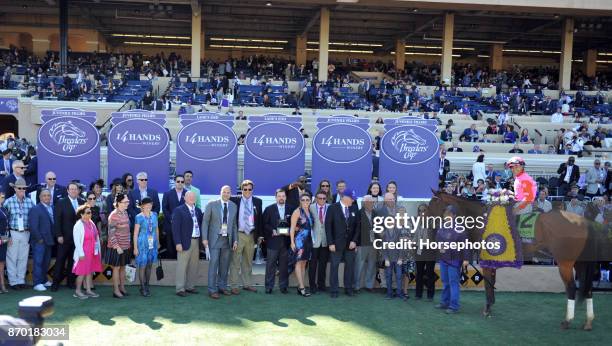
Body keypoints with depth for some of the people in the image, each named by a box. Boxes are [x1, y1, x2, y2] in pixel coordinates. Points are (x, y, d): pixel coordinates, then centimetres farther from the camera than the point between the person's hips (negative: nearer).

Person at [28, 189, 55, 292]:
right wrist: (39, 239, -15)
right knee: (38, 262, -1)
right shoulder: (35, 209, -8)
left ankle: (44, 280, 27)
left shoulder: (52, 209, 11)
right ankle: (37, 283, 4)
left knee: (46, 262, 15)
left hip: (48, 240, 7)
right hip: (39, 241, -7)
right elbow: (33, 227, -14)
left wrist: (53, 238, 4)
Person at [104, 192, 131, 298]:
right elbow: (111, 233, -18)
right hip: (117, 247, -7)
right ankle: (116, 291, 12)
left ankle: (122, 287, 26)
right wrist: (117, 246, -19)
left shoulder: (125, 212, 5)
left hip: (126, 246, 7)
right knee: (116, 268, 3)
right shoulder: (114, 215, -17)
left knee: (123, 267, 14)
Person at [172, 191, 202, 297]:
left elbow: (201, 225, 15)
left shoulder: (198, 211, 14)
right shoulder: (179, 210, -3)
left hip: (197, 241, 6)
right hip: (185, 242, -6)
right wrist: (178, 243, -15)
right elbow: (175, 228, -9)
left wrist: (202, 239, 4)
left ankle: (190, 286, 20)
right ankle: (180, 289, 3)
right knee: (182, 266, -3)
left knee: (193, 266, 10)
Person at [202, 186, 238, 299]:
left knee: (225, 265, 9)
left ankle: (222, 287, 21)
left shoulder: (233, 206, 7)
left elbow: (234, 224, 11)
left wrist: (235, 240, 6)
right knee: (214, 264, -5)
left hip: (228, 239, 4)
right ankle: (212, 290, 2)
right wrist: (204, 238, -7)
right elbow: (205, 222, -1)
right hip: (215, 239, -4)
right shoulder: (212, 204, -3)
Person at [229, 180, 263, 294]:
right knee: (235, 262, -1)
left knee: (248, 261, 13)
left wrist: (260, 235, 4)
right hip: (238, 234, -3)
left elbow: (260, 219, 8)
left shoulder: (257, 201, 6)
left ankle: (247, 284, 22)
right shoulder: (235, 200, -1)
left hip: (251, 235, 3)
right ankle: (234, 286, 6)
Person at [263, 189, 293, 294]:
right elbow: (264, 224, 0)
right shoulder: (269, 209, 3)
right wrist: (272, 231, -12)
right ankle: (269, 287, 10)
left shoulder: (290, 209, 9)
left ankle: (283, 286, 15)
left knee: (284, 265, 5)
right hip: (273, 241, -2)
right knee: (271, 265, 2)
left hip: (285, 241, 2)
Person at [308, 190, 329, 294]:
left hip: (325, 240, 2)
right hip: (314, 240, -1)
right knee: (312, 264, 3)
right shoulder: (311, 208, -2)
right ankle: (312, 285, 12)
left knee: (323, 264, 9)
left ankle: (321, 284, 20)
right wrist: (310, 236, -10)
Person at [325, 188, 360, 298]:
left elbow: (357, 226, 6)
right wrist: (330, 243, -11)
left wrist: (354, 241, -4)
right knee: (334, 266, 3)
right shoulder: (333, 208, -6)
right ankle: (334, 290, 12)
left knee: (350, 266, 7)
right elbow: (328, 226, -6)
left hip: (350, 243, 3)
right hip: (337, 243, -3)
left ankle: (348, 288, 19)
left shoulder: (354, 209, 5)